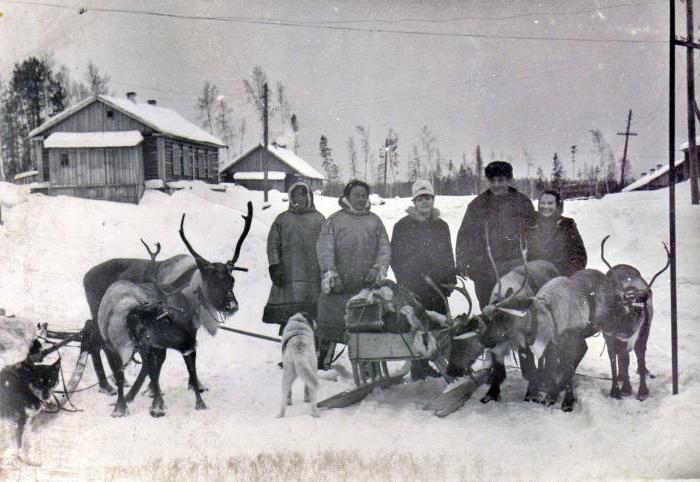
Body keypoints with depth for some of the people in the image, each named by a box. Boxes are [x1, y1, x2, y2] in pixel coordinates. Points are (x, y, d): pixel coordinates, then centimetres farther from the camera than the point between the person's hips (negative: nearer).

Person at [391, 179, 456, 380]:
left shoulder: (441, 226, 16)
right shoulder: (402, 226, 3)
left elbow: (448, 256, 20)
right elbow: (395, 257, 1)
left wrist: (450, 281, 12)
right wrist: (405, 280, -7)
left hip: (438, 287, 4)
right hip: (414, 288, -4)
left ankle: (425, 365, 11)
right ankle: (418, 367, 1)